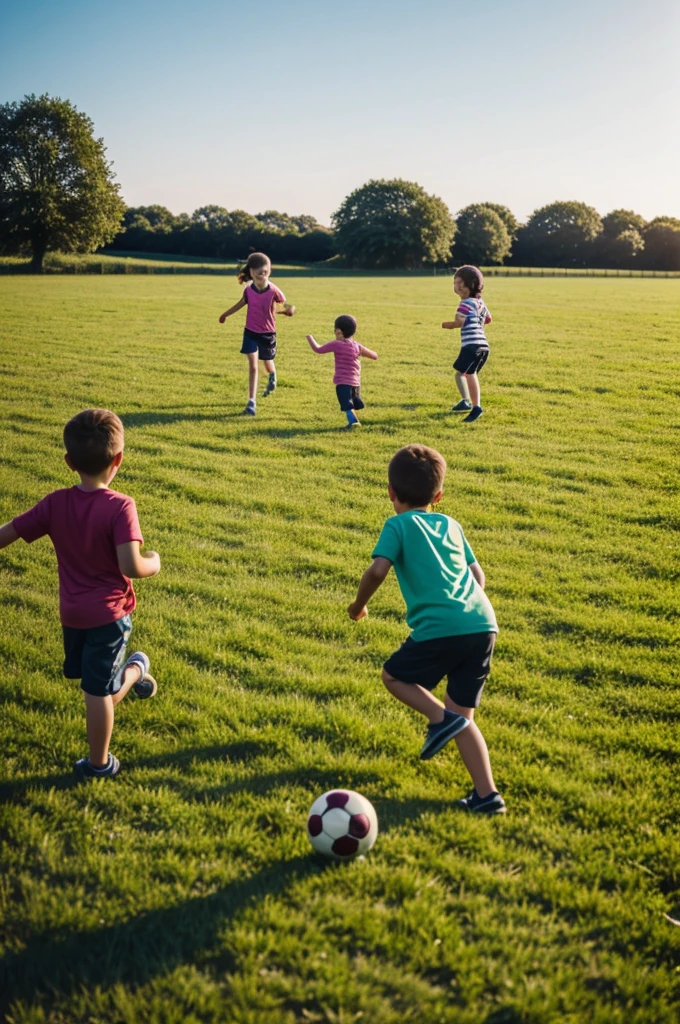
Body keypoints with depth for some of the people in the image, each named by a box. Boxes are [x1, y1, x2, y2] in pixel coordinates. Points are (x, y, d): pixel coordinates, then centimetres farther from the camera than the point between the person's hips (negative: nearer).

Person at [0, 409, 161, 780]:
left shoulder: (55, 503, -9)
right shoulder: (120, 506, -23)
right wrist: (153, 563, -6)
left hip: (71, 611, 5)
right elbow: (132, 567, -29)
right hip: (109, 610, -5)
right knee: (99, 690, 5)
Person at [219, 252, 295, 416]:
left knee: (268, 363, 19)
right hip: (251, 332, 1)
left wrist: (290, 309, -33)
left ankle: (272, 378, 58)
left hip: (267, 333, -1)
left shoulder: (273, 290, -19)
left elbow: (284, 304, -7)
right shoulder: (248, 289, -11)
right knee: (253, 366, -8)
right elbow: (241, 303, 9)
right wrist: (225, 314, 23)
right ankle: (251, 403, -5)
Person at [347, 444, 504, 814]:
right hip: (483, 625, 6)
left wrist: (358, 605, 7)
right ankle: (486, 795, 9)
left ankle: (441, 718, -2)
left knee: (394, 675, 21)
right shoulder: (451, 525, 21)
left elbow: (377, 570, -9)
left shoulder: (398, 525, 4)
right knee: (463, 716, 18)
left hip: (439, 629, -6)